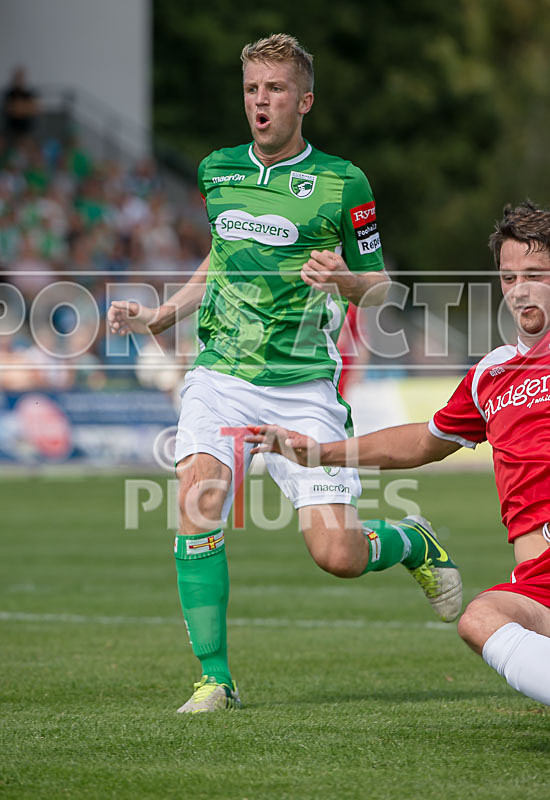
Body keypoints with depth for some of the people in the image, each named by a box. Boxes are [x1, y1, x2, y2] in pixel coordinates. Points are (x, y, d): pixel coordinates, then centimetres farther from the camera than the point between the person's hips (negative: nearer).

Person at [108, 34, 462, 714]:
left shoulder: (342, 184, -2)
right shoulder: (217, 171, 11)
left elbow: (378, 284, 6)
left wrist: (342, 281, -16)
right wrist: (157, 318, 19)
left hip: (303, 385, -3)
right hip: (222, 372, 3)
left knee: (337, 554, -10)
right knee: (198, 494, -24)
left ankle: (412, 543, 28)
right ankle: (214, 678, -15)